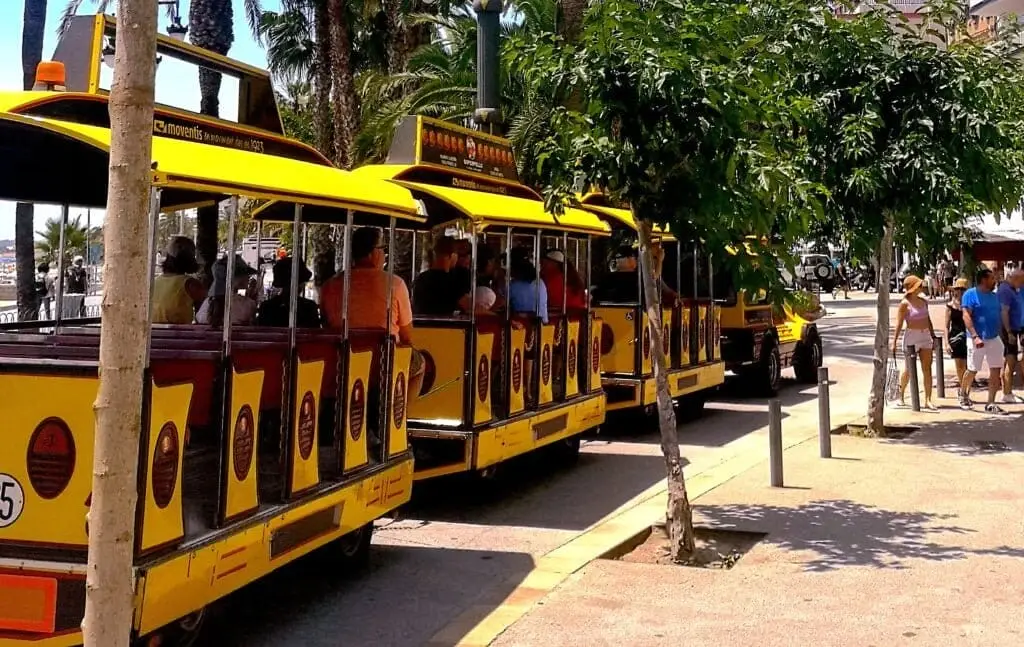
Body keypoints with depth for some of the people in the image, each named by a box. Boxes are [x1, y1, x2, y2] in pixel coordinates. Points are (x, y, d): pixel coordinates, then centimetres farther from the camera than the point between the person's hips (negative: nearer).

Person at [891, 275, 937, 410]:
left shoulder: (923, 301, 8)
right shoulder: (905, 304, -10)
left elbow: (928, 320, 17)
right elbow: (899, 324, -12)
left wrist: (933, 336, 15)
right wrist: (894, 341, -16)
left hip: (925, 336, 5)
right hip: (911, 337, -5)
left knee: (927, 369, -1)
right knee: (909, 369, 6)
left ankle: (928, 401, -1)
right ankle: (901, 396, 27)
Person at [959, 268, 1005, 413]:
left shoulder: (994, 296, 13)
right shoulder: (971, 294, -7)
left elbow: (1000, 316, 20)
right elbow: (966, 317, -14)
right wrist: (975, 337, -23)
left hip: (994, 339, 6)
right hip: (978, 339, -6)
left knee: (996, 371, 0)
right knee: (972, 371, 5)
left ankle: (991, 404, 5)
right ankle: (963, 395, 29)